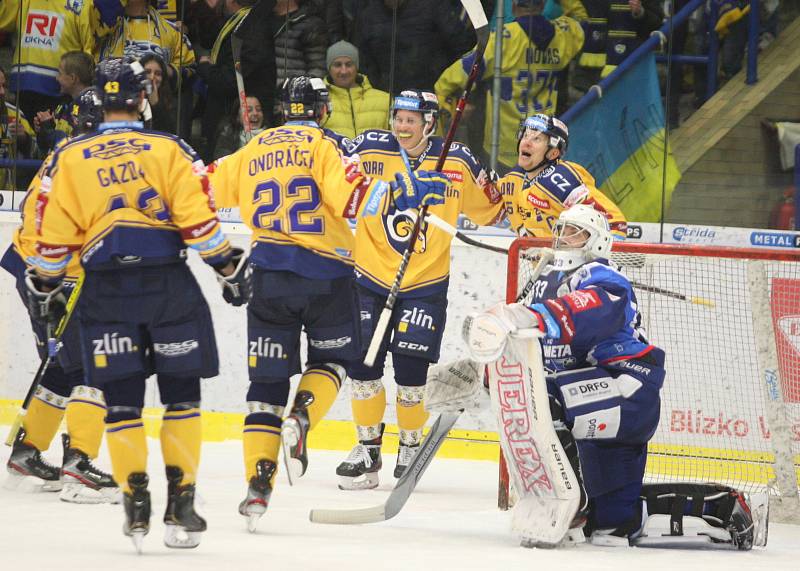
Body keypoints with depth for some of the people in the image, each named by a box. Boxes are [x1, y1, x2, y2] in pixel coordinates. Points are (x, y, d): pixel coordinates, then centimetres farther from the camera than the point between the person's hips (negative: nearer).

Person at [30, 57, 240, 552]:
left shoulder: (71, 158, 4)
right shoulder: (169, 150, 0)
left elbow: (54, 234, 5)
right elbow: (198, 218, -5)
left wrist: (46, 288, 18)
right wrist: (228, 265, 6)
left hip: (106, 290, 1)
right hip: (169, 287, -1)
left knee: (122, 400, 6)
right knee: (182, 394, 7)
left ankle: (136, 506, -2)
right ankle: (181, 505, 4)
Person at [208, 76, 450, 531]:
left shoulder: (253, 152, 11)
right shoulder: (321, 146, -4)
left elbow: (210, 190, 19)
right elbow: (354, 198, -17)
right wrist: (412, 190, -14)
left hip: (271, 277, 3)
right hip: (325, 274, -3)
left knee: (268, 379, 6)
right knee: (331, 357, 20)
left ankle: (259, 482, -5)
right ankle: (302, 419, -9)